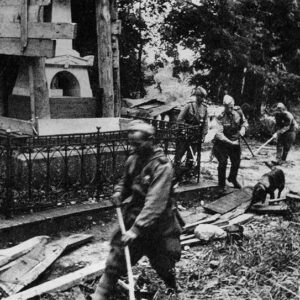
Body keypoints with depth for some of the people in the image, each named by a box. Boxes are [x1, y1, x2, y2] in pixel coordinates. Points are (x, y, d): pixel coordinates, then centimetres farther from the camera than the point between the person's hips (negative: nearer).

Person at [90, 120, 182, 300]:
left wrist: (136, 229, -35)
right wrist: (120, 192, -4)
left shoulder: (162, 166, -21)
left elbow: (155, 203, -29)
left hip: (157, 225, -4)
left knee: (163, 265, 14)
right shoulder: (133, 159, 0)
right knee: (116, 261, -2)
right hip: (133, 219, 4)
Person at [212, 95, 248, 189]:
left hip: (235, 141, 5)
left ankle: (232, 178, 44)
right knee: (223, 162, -16)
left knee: (236, 162, 15)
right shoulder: (220, 118, -23)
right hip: (222, 143, -5)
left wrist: (243, 129, -13)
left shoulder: (238, 111, -9)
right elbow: (219, 134, -29)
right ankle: (221, 184, 1)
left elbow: (245, 122, 8)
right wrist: (230, 142, -37)